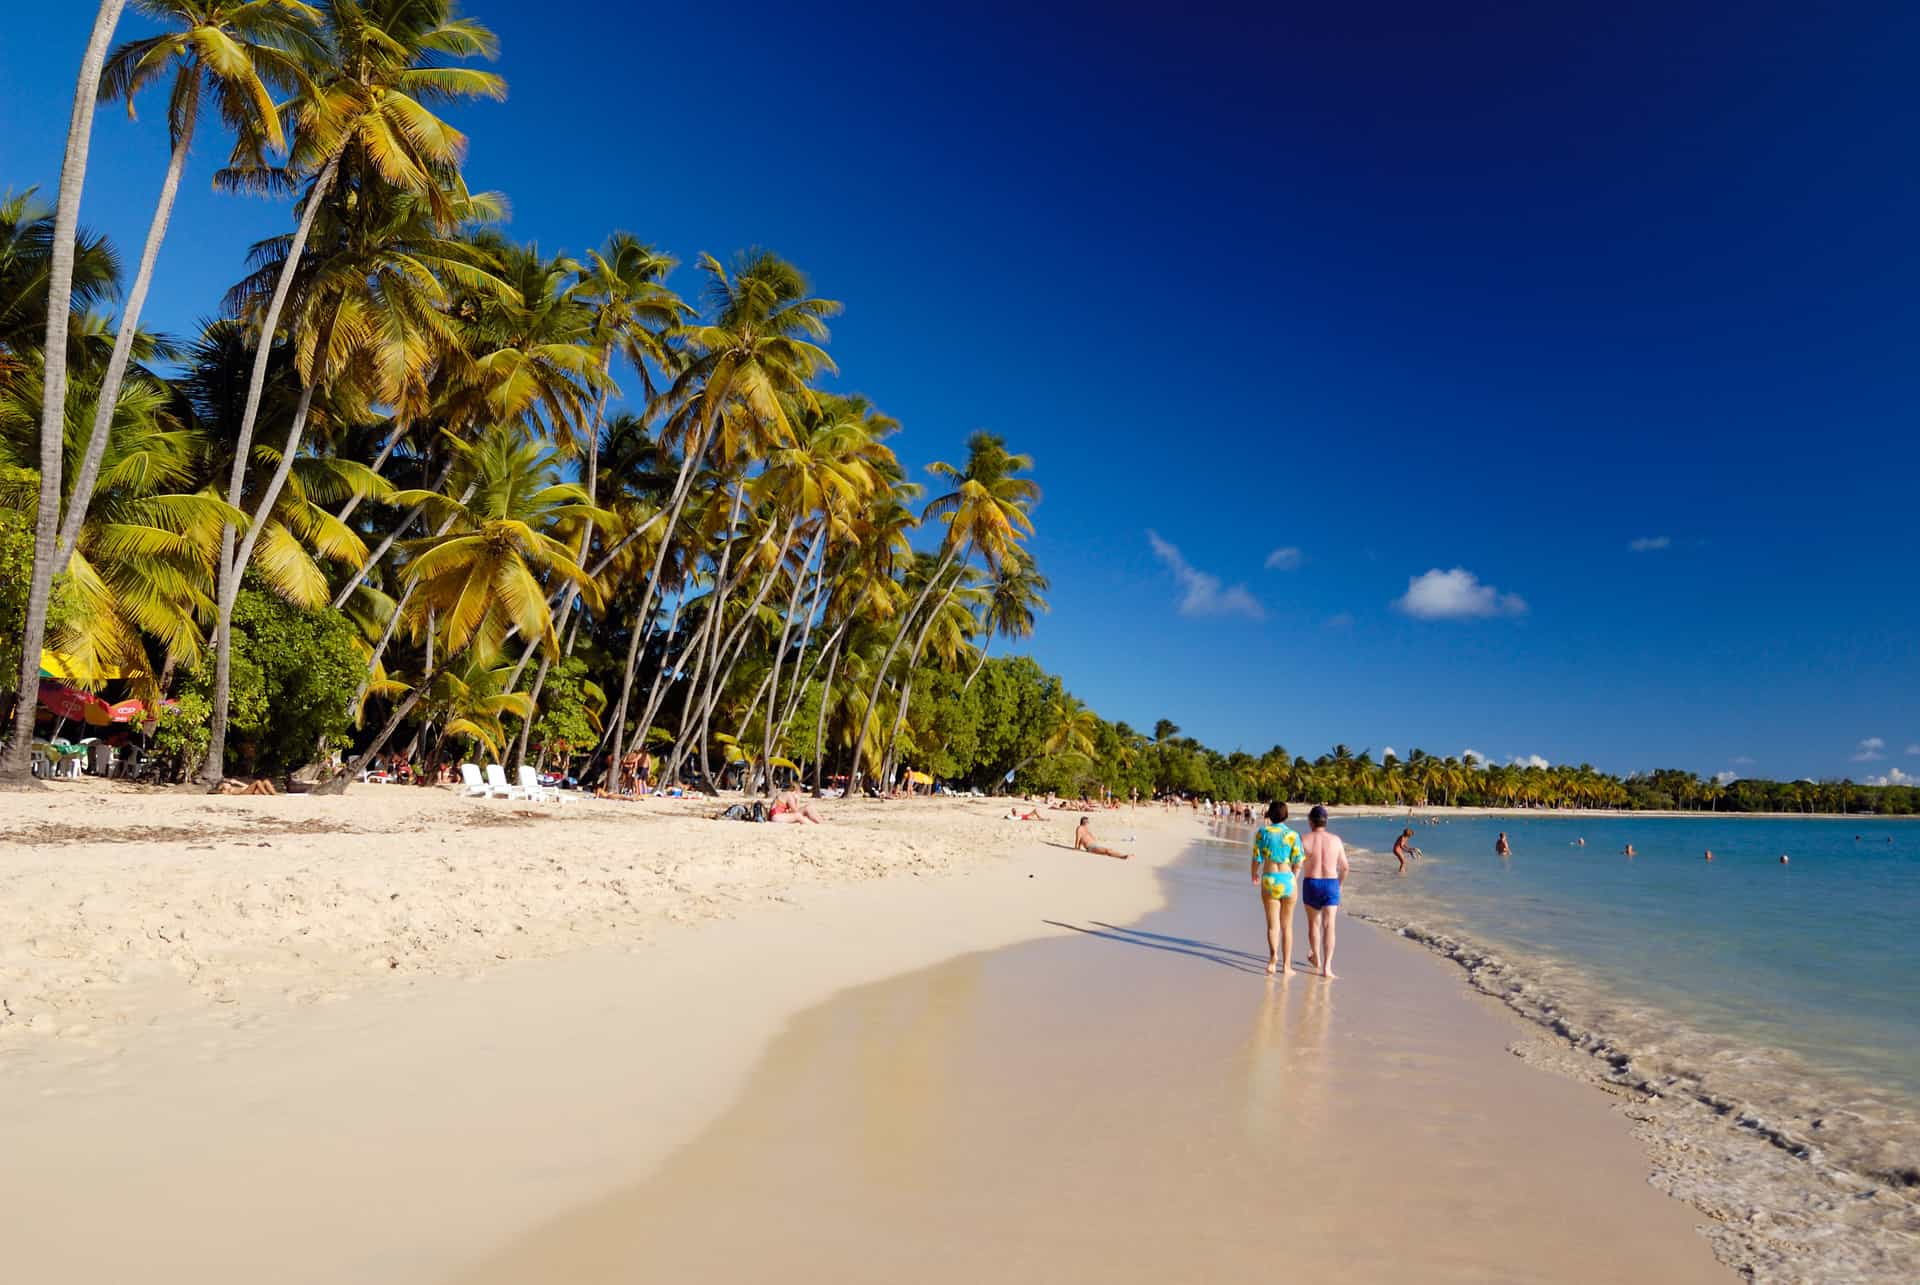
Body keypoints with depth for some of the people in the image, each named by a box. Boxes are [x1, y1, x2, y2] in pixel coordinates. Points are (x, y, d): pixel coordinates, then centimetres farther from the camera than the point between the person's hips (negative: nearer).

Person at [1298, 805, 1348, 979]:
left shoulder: (1304, 839, -6)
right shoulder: (1335, 839, 0)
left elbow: (1297, 866, -10)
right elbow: (1344, 867, 7)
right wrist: (1339, 884, 23)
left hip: (1311, 885, 0)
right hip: (1331, 885, 1)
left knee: (1314, 922, 19)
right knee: (1329, 926, -2)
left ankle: (1316, 958, 38)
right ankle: (1327, 968, -12)